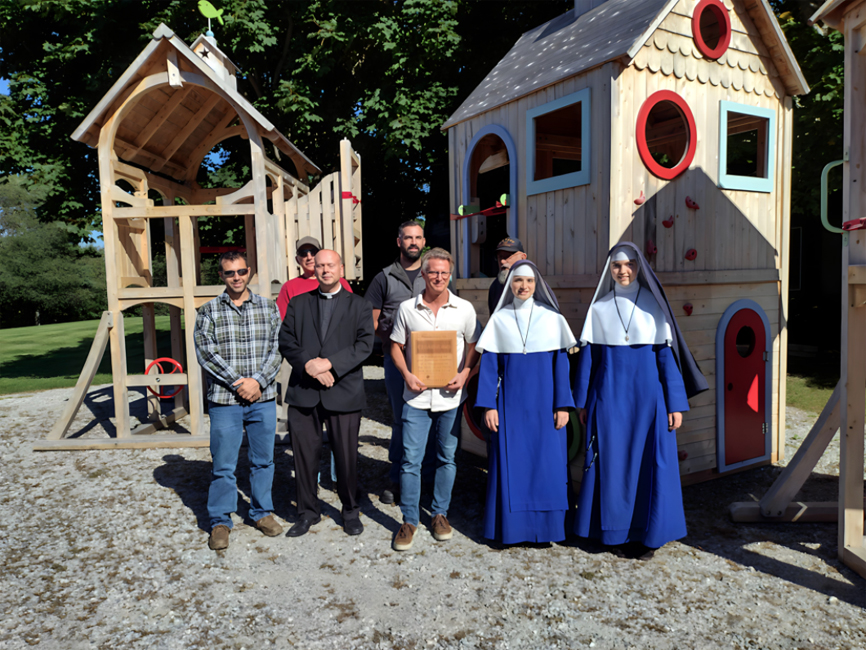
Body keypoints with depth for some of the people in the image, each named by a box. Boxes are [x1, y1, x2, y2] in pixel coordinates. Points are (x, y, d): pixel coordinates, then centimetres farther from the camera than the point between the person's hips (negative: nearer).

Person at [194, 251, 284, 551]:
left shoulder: (268, 308, 6)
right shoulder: (208, 311, 2)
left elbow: (277, 349, 0)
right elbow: (206, 353, -6)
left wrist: (257, 380, -13)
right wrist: (238, 383, -13)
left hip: (263, 398, 2)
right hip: (224, 401, -2)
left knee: (263, 460, 12)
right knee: (223, 465, 4)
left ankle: (261, 512, 29)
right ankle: (220, 521, 20)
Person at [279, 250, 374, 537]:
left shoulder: (359, 306, 7)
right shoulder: (298, 304, 13)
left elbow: (364, 345, -5)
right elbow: (286, 342, 3)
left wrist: (330, 363, -16)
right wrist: (309, 366, -13)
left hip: (344, 392, -2)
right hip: (303, 392, 2)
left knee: (346, 456, 6)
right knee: (305, 454, 8)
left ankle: (350, 511, 26)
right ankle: (307, 512, 25)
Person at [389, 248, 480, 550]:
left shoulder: (464, 309, 0)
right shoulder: (407, 309, 0)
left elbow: (474, 346, 7)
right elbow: (396, 345, 7)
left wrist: (464, 374, -9)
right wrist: (407, 375, -8)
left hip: (450, 397, 1)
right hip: (417, 396, 0)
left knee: (447, 457, 11)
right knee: (410, 459, 1)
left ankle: (440, 513, 29)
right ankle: (409, 520, 15)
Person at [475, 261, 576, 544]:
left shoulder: (552, 318, 3)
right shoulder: (499, 319, 4)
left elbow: (561, 364, 1)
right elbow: (489, 365, 2)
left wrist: (563, 405, -6)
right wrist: (488, 406, -5)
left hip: (544, 403, 0)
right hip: (510, 402, 0)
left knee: (547, 463, 2)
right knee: (510, 464, 2)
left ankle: (546, 525, 16)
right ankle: (511, 527, 15)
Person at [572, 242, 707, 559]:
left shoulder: (653, 304, 1)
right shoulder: (599, 307, 4)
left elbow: (667, 354, -1)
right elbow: (587, 355, 6)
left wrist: (675, 403, -5)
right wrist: (582, 402, 4)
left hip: (647, 393, -1)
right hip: (609, 396, 1)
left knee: (650, 462, 2)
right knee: (613, 461, 4)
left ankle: (649, 533, 17)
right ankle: (618, 532, 18)